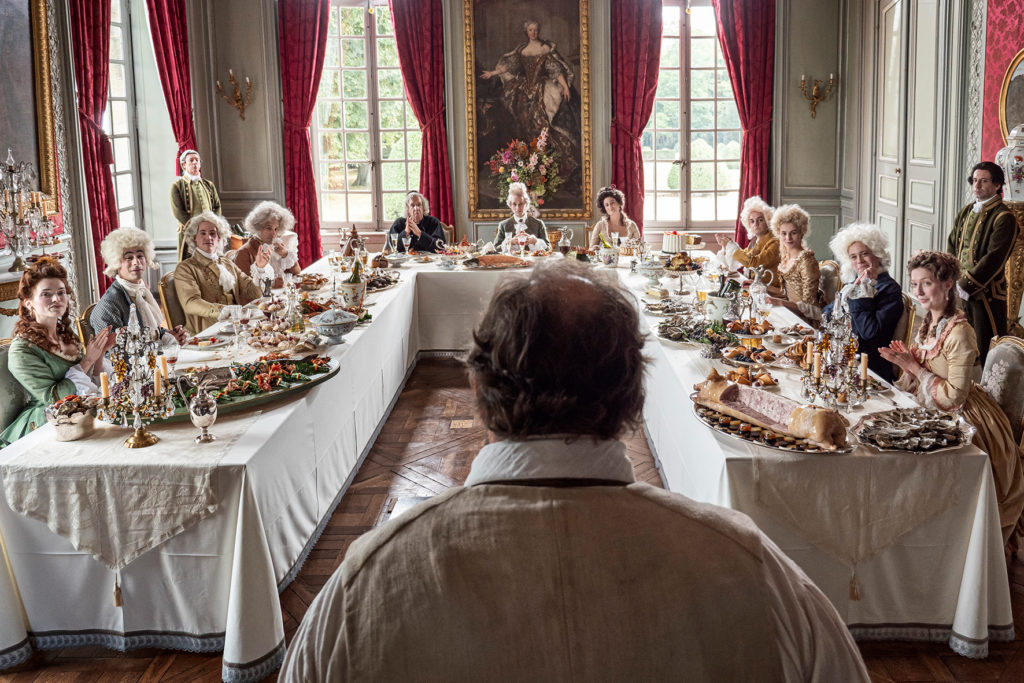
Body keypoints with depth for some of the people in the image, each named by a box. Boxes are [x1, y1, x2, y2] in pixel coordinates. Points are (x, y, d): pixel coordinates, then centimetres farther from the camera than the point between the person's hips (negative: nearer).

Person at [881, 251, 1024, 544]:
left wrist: (914, 367, -20)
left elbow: (954, 395, -22)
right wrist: (906, 360, -5)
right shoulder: (930, 323, 4)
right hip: (935, 415, 8)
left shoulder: (959, 332, -22)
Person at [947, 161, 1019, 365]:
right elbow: (951, 246, 15)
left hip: (986, 293, -7)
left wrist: (967, 285, -17)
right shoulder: (966, 212, 13)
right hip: (962, 290, 7)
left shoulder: (1003, 218, -11)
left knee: (988, 350, -2)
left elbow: (994, 259, -17)